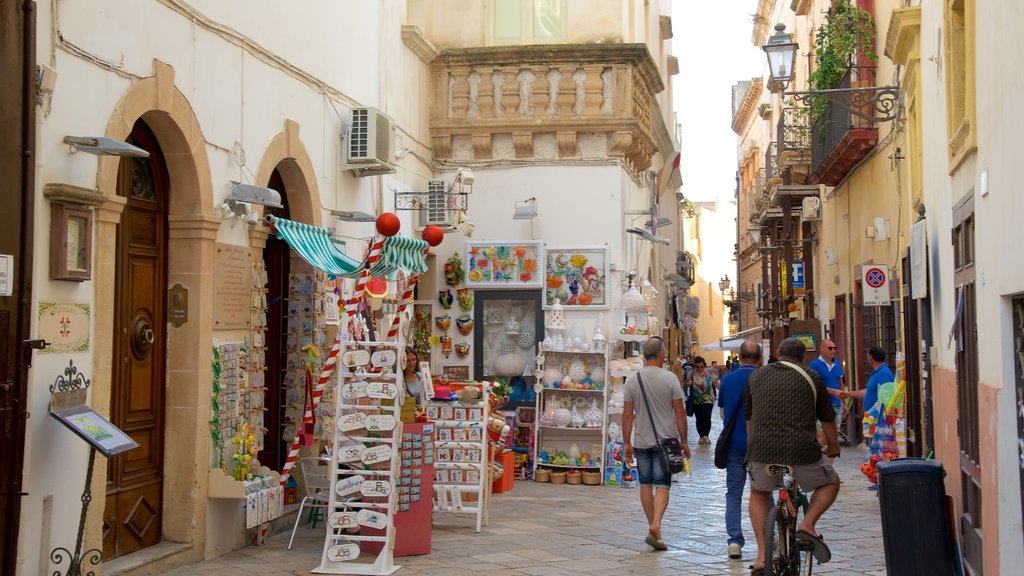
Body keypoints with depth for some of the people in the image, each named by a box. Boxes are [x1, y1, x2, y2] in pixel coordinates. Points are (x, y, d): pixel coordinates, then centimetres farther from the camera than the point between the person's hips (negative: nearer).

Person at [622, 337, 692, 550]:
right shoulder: (670, 378, -7)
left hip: (641, 442, 2)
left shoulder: (632, 380, -1)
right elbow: (679, 412, -5)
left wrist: (626, 443, 7)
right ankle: (655, 526, -17)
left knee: (646, 485, 12)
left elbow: (627, 415, 0)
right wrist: (683, 441, 4)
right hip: (665, 441, -2)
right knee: (662, 485, -1)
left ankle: (653, 527, 19)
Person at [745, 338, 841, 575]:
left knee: (758, 495, 27)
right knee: (830, 483, 25)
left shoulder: (757, 375, 13)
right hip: (801, 451, -2)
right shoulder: (811, 378, 5)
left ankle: (762, 556, 16)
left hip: (762, 450, 2)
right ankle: (807, 525, 3)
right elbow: (827, 419, 12)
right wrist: (833, 447, 29)